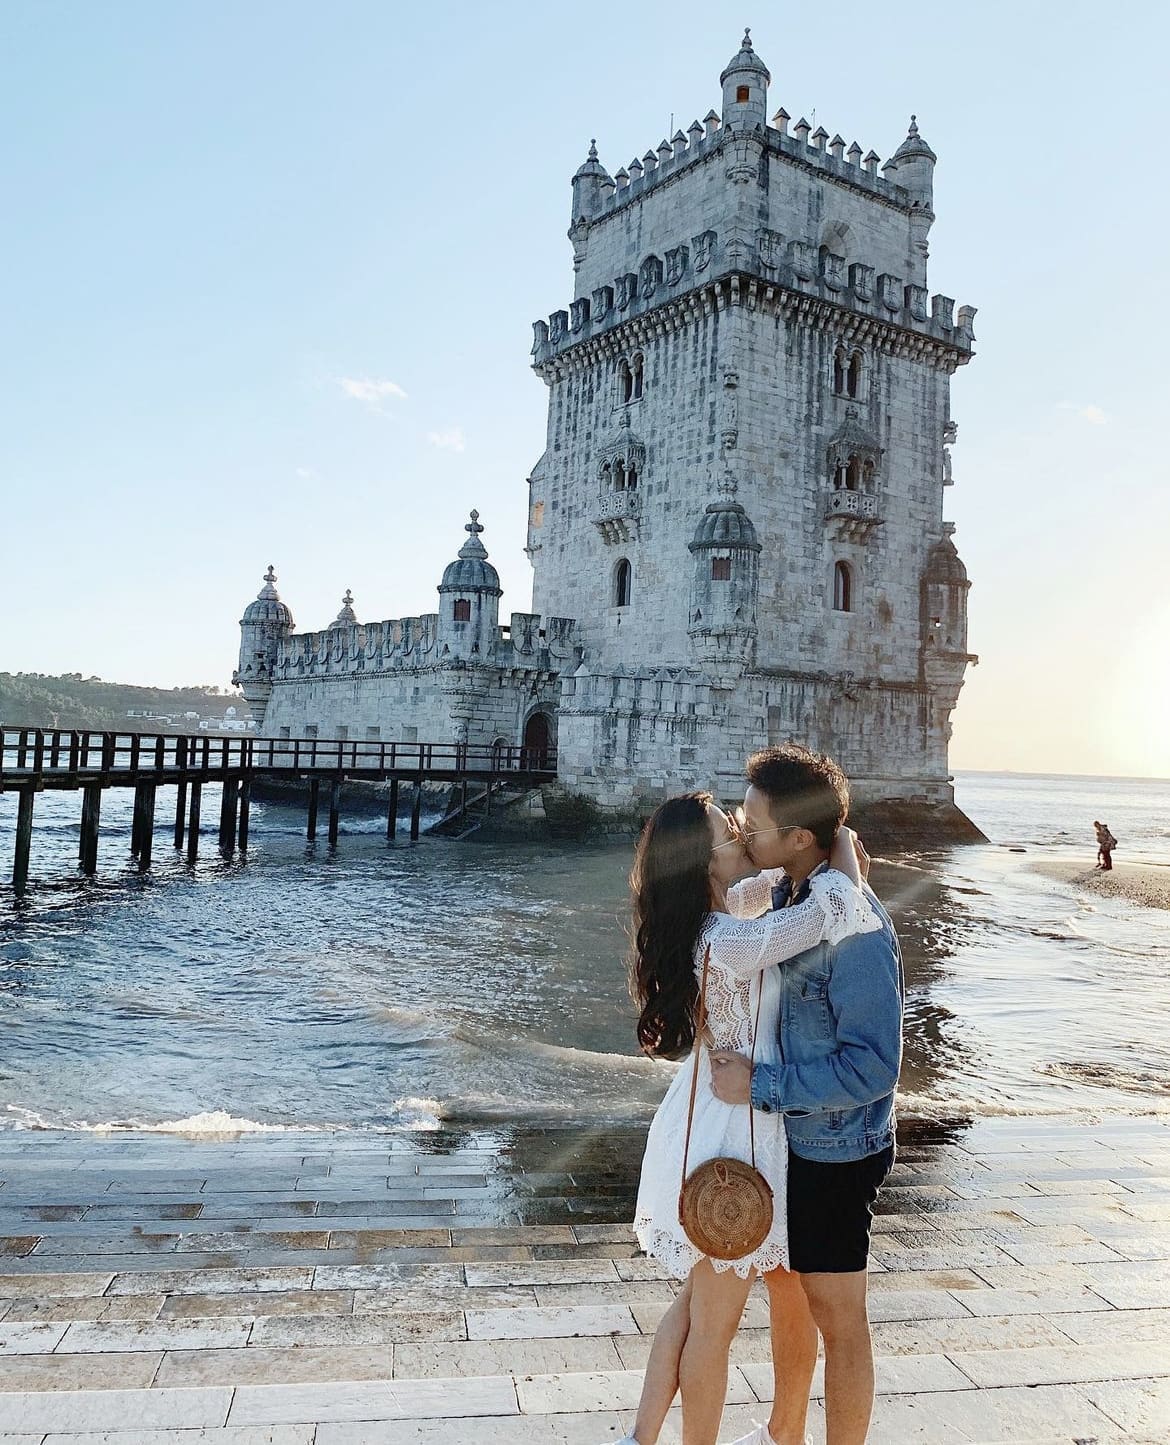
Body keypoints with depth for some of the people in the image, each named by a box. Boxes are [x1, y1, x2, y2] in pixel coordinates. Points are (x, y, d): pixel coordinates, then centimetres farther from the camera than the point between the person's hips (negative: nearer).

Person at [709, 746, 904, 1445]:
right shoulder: (790, 894, -2)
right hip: (782, 1136, 9)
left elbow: (873, 1066, -27)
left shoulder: (854, 924, -27)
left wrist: (759, 1084, -26)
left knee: (837, 1320, 10)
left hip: (833, 1155, -9)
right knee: (783, 1286, 25)